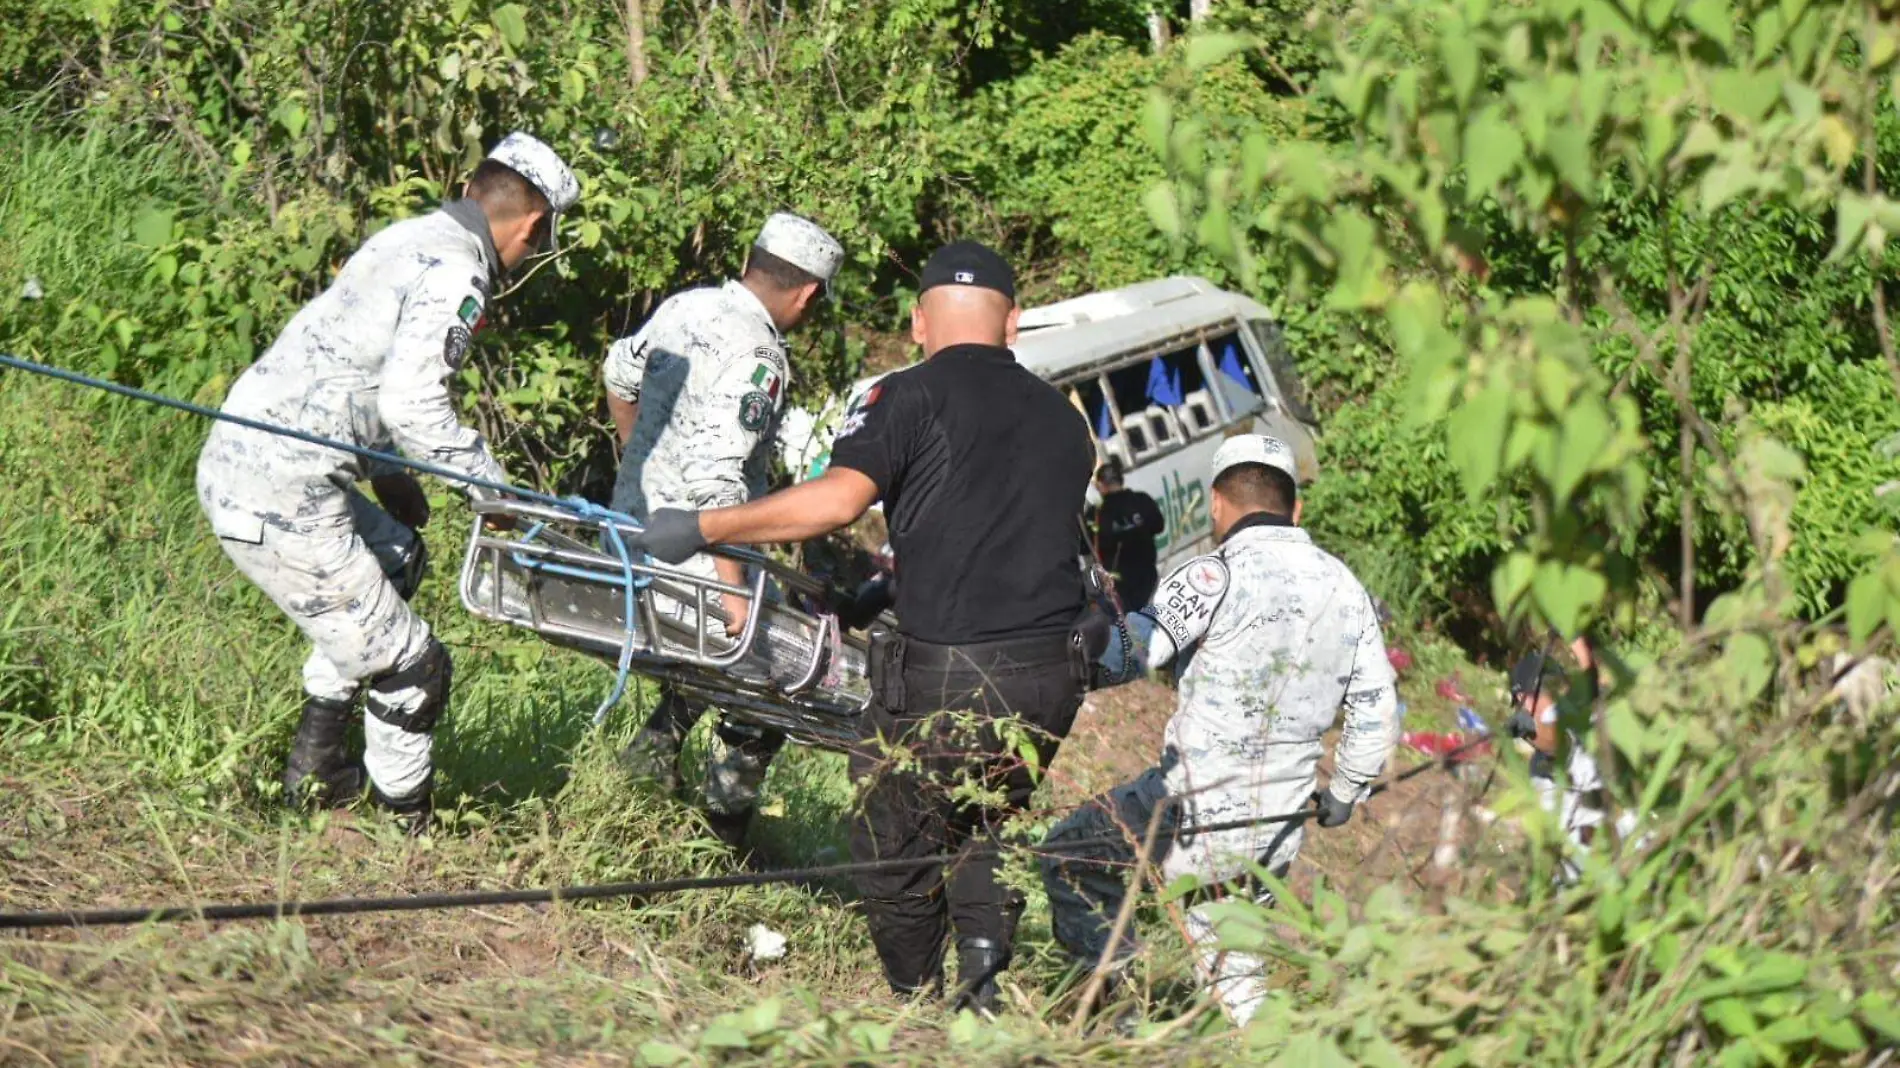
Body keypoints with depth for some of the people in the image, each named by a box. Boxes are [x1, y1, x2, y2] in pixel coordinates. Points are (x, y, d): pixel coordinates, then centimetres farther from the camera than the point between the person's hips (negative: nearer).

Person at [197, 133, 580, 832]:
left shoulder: (405, 240, 15)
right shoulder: (458, 273, -12)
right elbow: (412, 403, -22)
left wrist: (387, 474, 31)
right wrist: (494, 487, -11)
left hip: (230, 460, 10)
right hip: (281, 503, -10)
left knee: (396, 557, 33)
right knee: (411, 671, 1)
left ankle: (314, 766, 36)